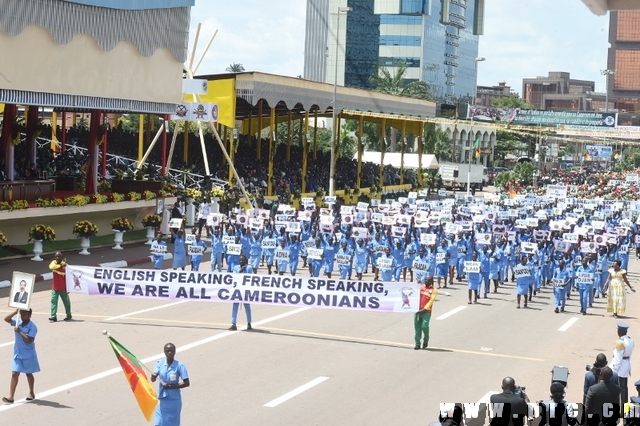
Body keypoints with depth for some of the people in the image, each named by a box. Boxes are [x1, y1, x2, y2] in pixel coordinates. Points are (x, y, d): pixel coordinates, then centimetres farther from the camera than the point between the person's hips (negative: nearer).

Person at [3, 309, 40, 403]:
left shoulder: (32, 327, -16)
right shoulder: (18, 323, 1)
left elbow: (29, 340, -25)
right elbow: (6, 319, -2)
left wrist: (19, 331, -25)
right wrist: (15, 312, -13)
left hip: (28, 354, -4)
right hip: (18, 353, 4)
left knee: (28, 374, 13)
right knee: (14, 374, -3)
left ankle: (31, 393, 32)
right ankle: (11, 396, -7)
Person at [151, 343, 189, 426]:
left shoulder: (179, 366, -9)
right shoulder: (160, 363, 0)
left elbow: (186, 383, -10)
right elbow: (153, 379, -9)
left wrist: (171, 386, -19)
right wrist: (153, 376, -33)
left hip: (174, 399, -3)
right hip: (162, 398, 3)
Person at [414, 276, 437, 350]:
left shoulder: (433, 290, 1)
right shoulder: (420, 287, 14)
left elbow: (431, 301, -7)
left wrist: (424, 309, -15)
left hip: (426, 311, -4)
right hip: (418, 310, 4)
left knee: (424, 326, -12)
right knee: (417, 327, 2)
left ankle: (426, 341, 15)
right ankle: (417, 344, 10)